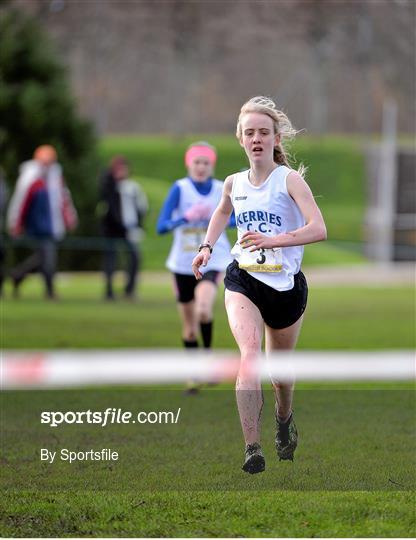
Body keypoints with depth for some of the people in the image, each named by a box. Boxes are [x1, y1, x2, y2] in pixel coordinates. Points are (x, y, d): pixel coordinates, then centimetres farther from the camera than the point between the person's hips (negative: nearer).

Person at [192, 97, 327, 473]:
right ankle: (252, 449, -31)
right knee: (250, 350, -24)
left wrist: (271, 240, -35)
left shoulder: (290, 180, -10)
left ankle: (285, 418, 50)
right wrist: (207, 247, 16)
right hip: (243, 279, 2)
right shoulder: (234, 184, 5)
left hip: (286, 284, -2)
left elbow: (319, 229, -24)